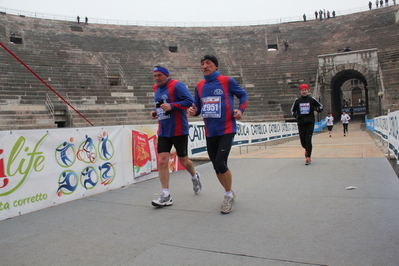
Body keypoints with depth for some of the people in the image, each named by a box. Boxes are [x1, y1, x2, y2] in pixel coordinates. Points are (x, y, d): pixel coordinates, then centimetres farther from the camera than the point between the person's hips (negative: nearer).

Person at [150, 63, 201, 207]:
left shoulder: (177, 85, -11)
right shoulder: (156, 88, 12)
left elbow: (190, 101, -20)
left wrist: (172, 106, -27)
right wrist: (155, 112, 4)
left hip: (179, 130, -6)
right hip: (163, 131, 6)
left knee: (183, 161, 9)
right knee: (162, 161, -5)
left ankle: (195, 177, 43)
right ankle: (166, 196, 1)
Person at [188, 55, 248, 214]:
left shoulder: (227, 81, -3)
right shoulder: (199, 86, 8)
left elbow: (243, 95, 7)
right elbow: (197, 106, 14)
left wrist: (240, 109, -10)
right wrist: (193, 111, -8)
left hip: (226, 130, -5)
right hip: (210, 132, 5)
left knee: (220, 164, -15)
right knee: (217, 167, 10)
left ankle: (228, 196, 10)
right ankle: (230, 194, 33)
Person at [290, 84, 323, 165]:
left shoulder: (312, 100, 3)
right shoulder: (297, 100, 6)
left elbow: (321, 106, 14)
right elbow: (292, 110, 14)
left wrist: (317, 109, -9)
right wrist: (296, 115, -6)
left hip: (310, 123, -2)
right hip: (301, 123, 2)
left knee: (308, 140, -11)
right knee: (303, 141, 5)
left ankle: (308, 158, -3)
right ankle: (307, 149, 40)